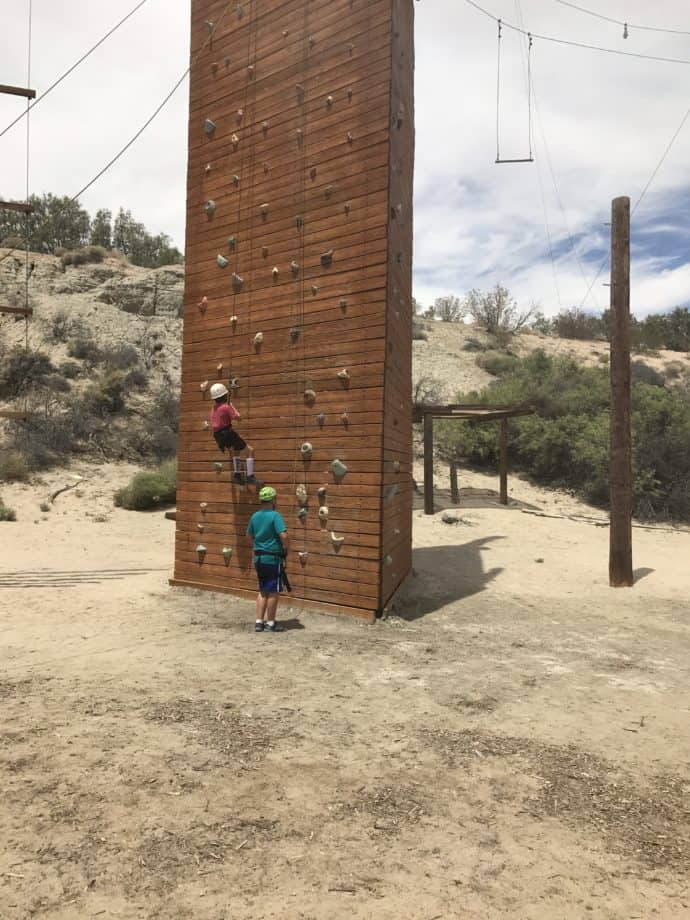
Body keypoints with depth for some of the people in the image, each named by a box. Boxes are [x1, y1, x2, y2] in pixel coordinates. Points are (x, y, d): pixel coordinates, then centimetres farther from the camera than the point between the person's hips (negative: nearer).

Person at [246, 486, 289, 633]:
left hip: (259, 558, 7)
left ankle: (259, 622, 17)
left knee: (263, 591, 16)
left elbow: (249, 535, 17)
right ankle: (270, 623, 11)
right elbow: (283, 535, -25)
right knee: (274, 592, 4)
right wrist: (285, 549, -9)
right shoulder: (275, 515, -15)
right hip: (273, 558, -7)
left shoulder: (255, 516, 6)